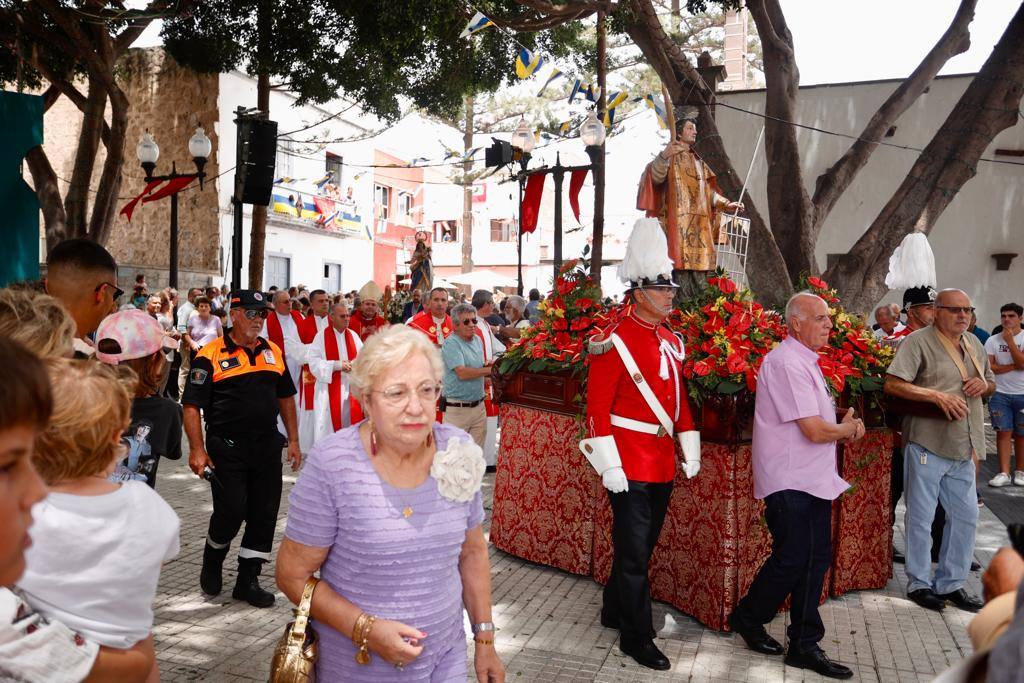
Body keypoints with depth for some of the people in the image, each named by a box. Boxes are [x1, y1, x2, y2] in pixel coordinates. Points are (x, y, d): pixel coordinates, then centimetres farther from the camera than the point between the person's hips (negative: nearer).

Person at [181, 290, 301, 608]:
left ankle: (247, 580, 20)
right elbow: (192, 405, -9)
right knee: (231, 512, -5)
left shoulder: (273, 352, 10)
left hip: (267, 448, 5)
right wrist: (197, 449, -16)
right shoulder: (211, 355, -6)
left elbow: (285, 398, 17)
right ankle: (211, 562, 27)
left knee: (264, 515, 6)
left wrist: (293, 440, 11)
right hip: (227, 450, -5)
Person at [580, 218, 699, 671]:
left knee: (642, 545, 18)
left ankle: (615, 611, 36)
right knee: (634, 553, 1)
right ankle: (638, 637, 13)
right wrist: (609, 466, -18)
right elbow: (598, 408, -15)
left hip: (663, 463, 8)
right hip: (630, 464, -8)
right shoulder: (614, 342, -13)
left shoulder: (671, 342, 11)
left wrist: (689, 448, 13)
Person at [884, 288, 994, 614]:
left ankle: (950, 583, 27)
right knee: (920, 517, 3)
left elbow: (990, 383, 26)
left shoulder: (974, 344, 15)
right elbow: (892, 384, -18)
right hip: (927, 444, -7)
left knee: (965, 516, 13)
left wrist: (984, 384, 2)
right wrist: (937, 395, -24)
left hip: (963, 449, 7)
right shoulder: (918, 341, -9)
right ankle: (919, 583, 17)